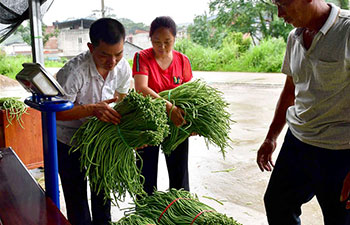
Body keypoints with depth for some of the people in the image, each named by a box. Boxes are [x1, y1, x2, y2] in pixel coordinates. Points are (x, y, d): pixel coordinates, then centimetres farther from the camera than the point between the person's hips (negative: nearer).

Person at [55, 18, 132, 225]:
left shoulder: (123, 68, -14)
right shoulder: (75, 70, -32)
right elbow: (56, 111, -27)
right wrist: (92, 109, -41)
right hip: (70, 141, -5)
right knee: (76, 194, 8)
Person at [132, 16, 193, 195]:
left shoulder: (182, 60, 0)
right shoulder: (142, 57, -10)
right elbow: (141, 89, -25)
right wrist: (169, 108, -36)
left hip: (176, 124, 2)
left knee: (179, 173, 12)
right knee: (147, 175, 8)